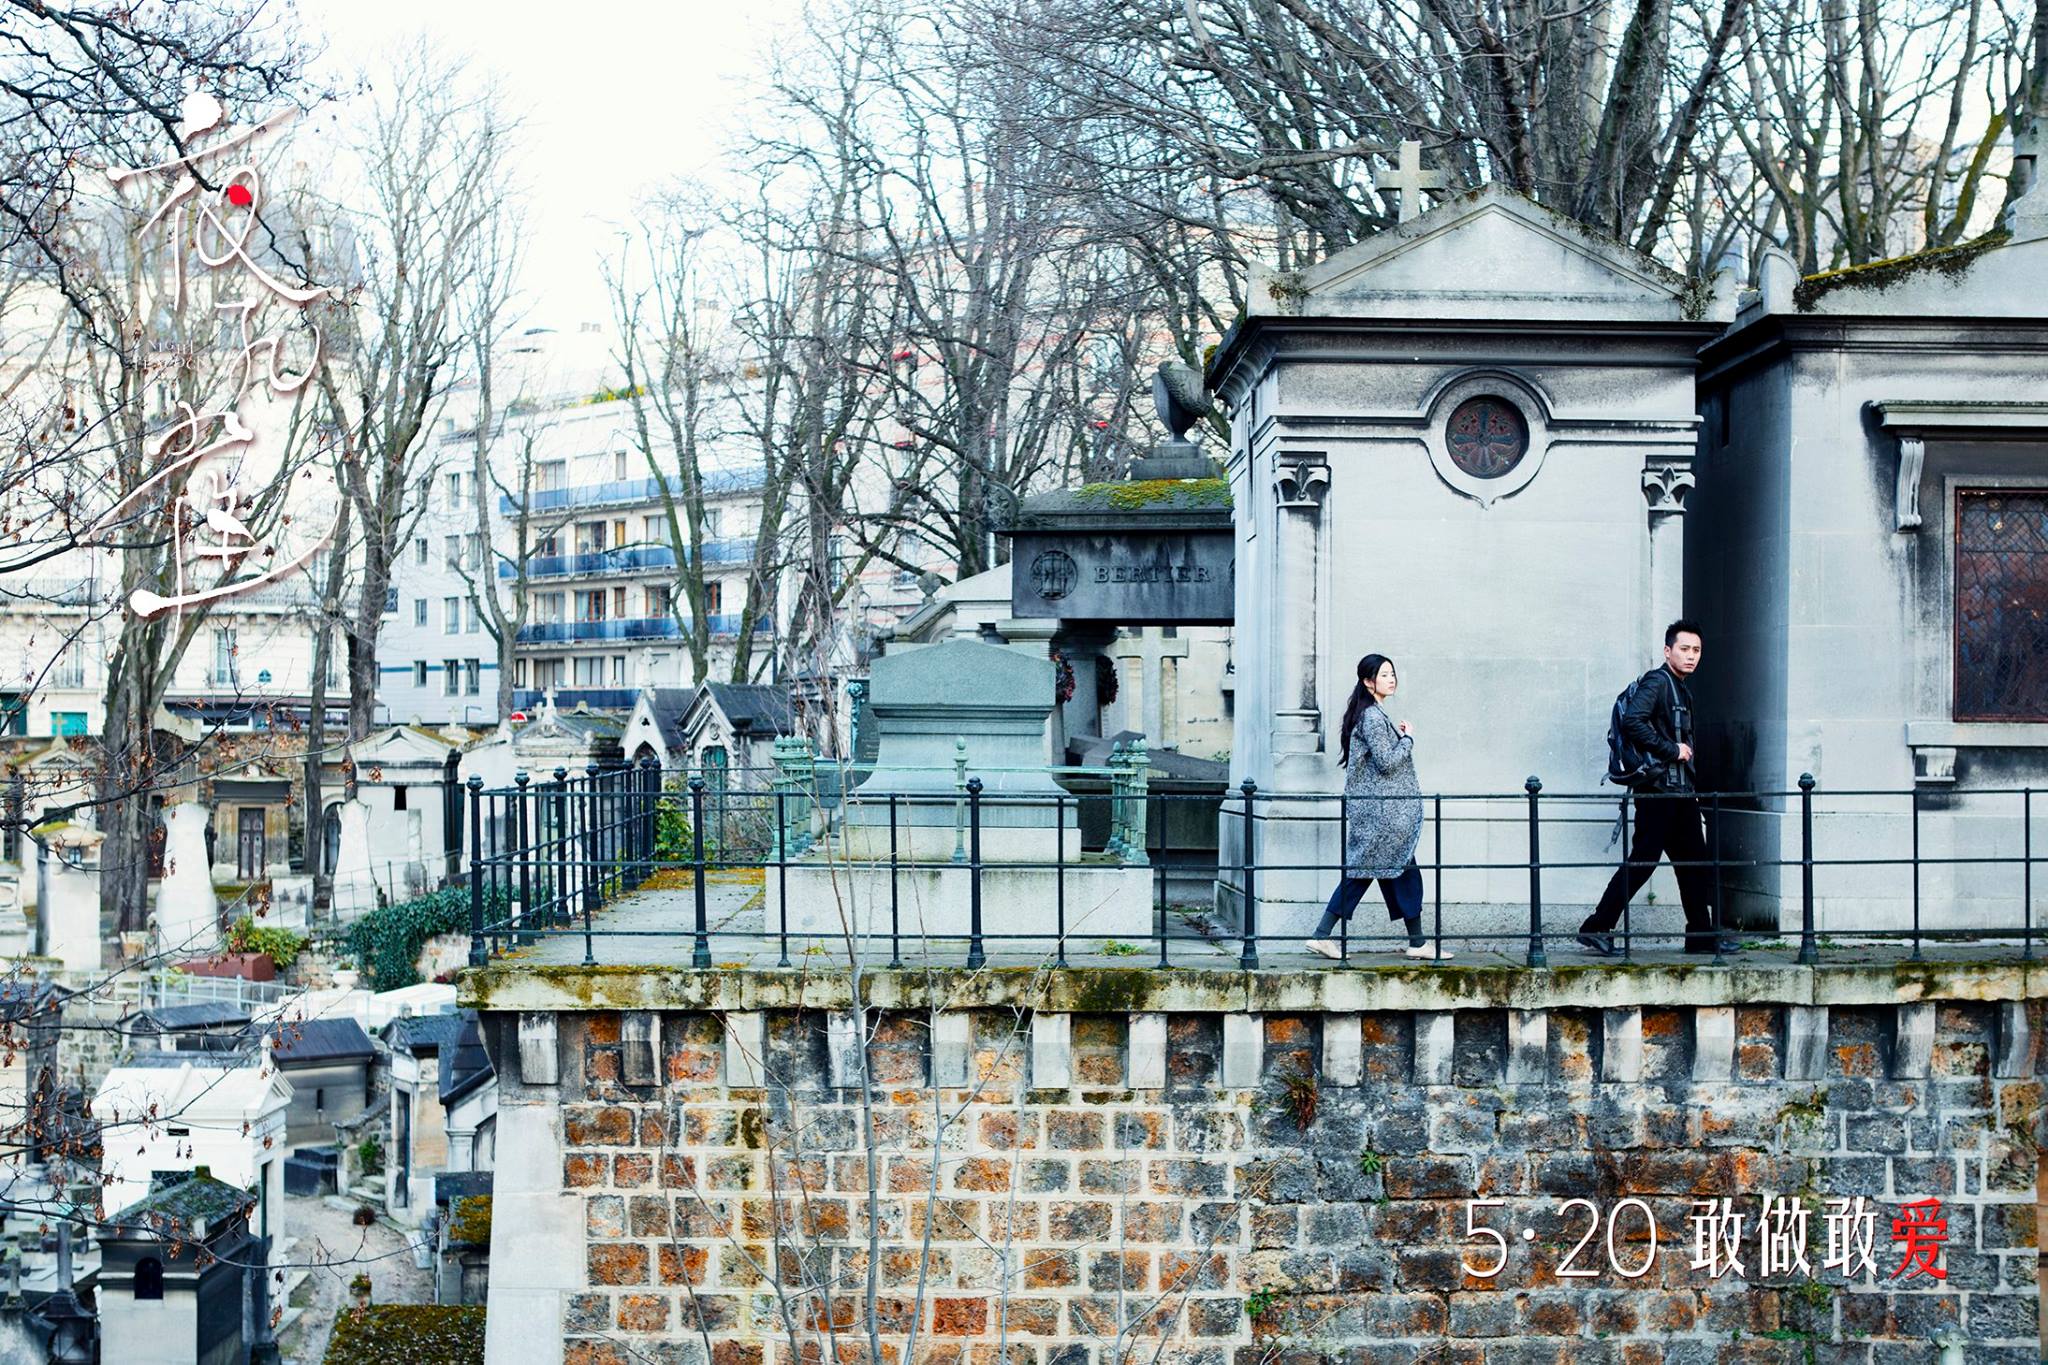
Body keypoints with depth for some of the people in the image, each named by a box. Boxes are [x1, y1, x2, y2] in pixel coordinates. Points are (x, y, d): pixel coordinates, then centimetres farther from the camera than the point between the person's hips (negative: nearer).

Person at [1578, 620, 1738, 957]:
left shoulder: (1682, 688, 19)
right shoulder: (1656, 681, -10)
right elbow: (1632, 721, -25)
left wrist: (1693, 786, 17)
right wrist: (1671, 750, -18)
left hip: (1681, 792, 10)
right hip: (1658, 788, -10)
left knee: (1694, 864, 10)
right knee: (1642, 861, -9)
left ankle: (1702, 937, 16)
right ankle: (1597, 927, -6)